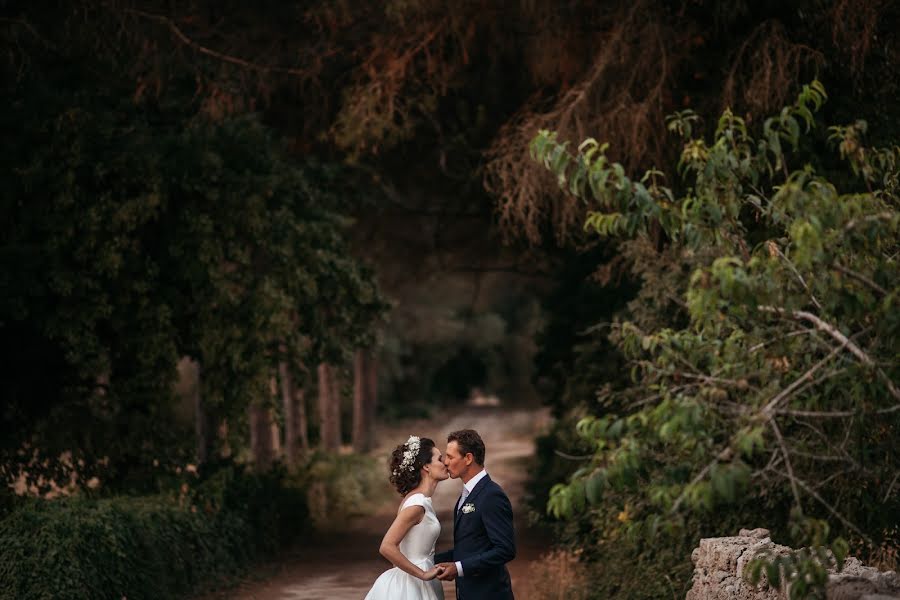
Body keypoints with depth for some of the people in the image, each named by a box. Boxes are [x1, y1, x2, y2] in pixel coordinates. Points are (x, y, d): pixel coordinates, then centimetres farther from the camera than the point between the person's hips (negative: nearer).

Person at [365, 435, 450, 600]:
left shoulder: (419, 499, 9)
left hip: (413, 584, 9)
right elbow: (387, 547, -26)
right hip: (410, 586, -9)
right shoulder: (417, 504, -19)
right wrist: (423, 574, -21)